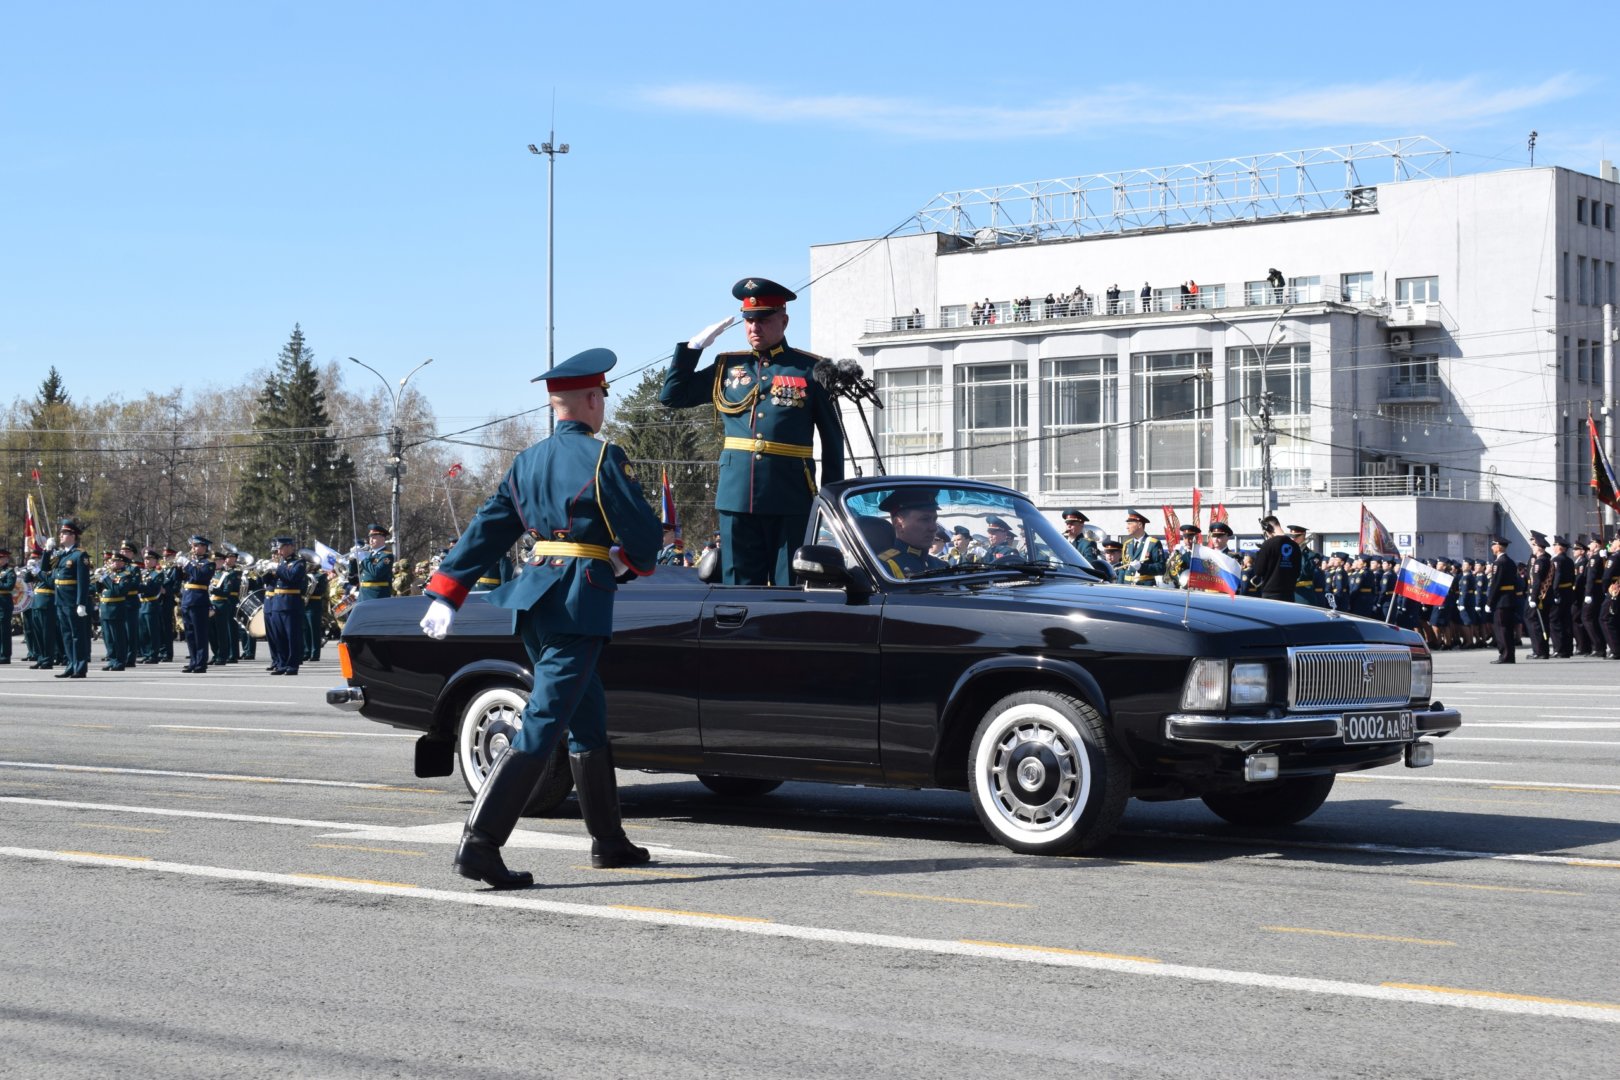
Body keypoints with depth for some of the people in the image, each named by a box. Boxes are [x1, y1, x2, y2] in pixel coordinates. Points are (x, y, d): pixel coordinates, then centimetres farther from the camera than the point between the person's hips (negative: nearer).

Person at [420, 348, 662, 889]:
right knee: (541, 726, -11)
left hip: (536, 595, 8)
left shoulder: (528, 461, 12)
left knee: (589, 721, 18)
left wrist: (445, 595, 12)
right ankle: (479, 842, -18)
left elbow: (484, 531, 12)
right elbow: (643, 532, -6)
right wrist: (630, 561, 16)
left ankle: (609, 841, 26)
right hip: (580, 606, -8)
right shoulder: (603, 457, -8)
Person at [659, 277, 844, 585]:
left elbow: (833, 439, 6)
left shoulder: (810, 370, 4)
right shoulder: (727, 367, 13)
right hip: (736, 497, 3)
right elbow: (671, 396, 16)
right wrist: (693, 346, 8)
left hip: (791, 501, -3)